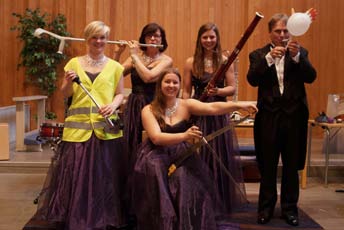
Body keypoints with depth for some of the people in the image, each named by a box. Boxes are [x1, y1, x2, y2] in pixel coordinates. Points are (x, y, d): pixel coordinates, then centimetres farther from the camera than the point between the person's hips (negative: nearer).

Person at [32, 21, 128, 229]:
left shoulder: (114, 66, 8)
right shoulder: (75, 63, 9)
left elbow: (120, 94, 8)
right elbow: (65, 94, 10)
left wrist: (113, 105, -12)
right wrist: (69, 82, -10)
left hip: (106, 127, 0)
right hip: (78, 125, 1)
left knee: (103, 175, 2)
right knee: (76, 173, -1)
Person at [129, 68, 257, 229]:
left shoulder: (186, 105, 5)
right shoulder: (149, 110, -1)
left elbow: (212, 108, -12)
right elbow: (156, 138, -17)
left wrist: (239, 105, -29)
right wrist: (184, 136, -33)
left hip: (182, 155, 1)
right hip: (157, 157, -1)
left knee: (186, 179, -28)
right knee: (158, 177, -30)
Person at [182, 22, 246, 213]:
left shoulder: (225, 61, 3)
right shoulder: (191, 62, 3)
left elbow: (232, 88, 0)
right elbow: (186, 91, 5)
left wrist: (218, 91, -20)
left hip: (220, 113, 0)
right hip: (197, 114, 0)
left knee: (220, 157, 3)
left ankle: (221, 202, 18)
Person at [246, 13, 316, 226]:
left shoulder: (300, 52, 6)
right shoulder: (259, 54, 4)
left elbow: (311, 77, -8)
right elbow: (252, 80, -12)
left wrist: (297, 56, -22)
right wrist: (269, 58, -22)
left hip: (294, 116, 1)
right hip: (269, 116, -1)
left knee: (292, 166, 9)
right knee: (267, 166, 7)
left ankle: (290, 208, 21)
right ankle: (266, 207, 20)